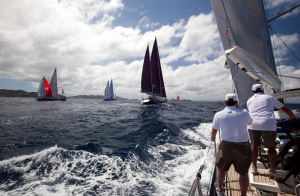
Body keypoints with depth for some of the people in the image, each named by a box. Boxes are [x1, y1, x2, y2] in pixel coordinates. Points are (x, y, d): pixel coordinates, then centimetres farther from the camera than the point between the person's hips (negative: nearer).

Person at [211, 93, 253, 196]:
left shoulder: (218, 115, -7)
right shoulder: (244, 113, -8)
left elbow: (214, 130, 7)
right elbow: (250, 122, 16)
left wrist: (213, 138, 26)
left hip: (226, 145, 1)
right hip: (243, 146, 0)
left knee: (221, 168, 21)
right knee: (243, 173, 17)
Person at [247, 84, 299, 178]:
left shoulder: (249, 100, 20)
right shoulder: (269, 97, 15)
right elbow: (285, 109, 22)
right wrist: (292, 116, 40)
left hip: (253, 124, 1)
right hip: (268, 125, -1)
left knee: (254, 146, 15)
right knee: (271, 147, 17)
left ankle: (254, 167, 24)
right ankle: (272, 170, 19)